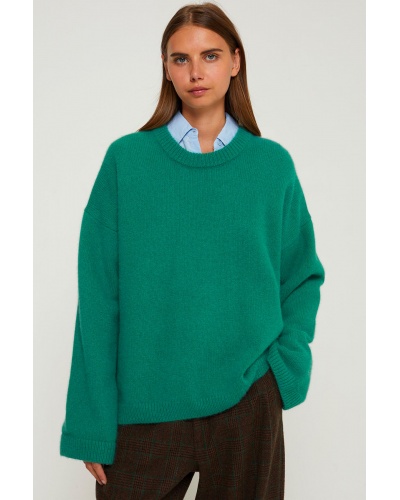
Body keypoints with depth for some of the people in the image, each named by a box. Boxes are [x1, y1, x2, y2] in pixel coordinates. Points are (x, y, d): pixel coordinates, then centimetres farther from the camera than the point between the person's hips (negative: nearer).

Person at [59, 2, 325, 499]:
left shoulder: (272, 164, 1)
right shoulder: (125, 159, -4)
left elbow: (303, 277, 9)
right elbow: (99, 296, -5)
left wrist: (287, 365, -7)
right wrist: (93, 424, -7)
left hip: (247, 399, 1)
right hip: (144, 405, -1)